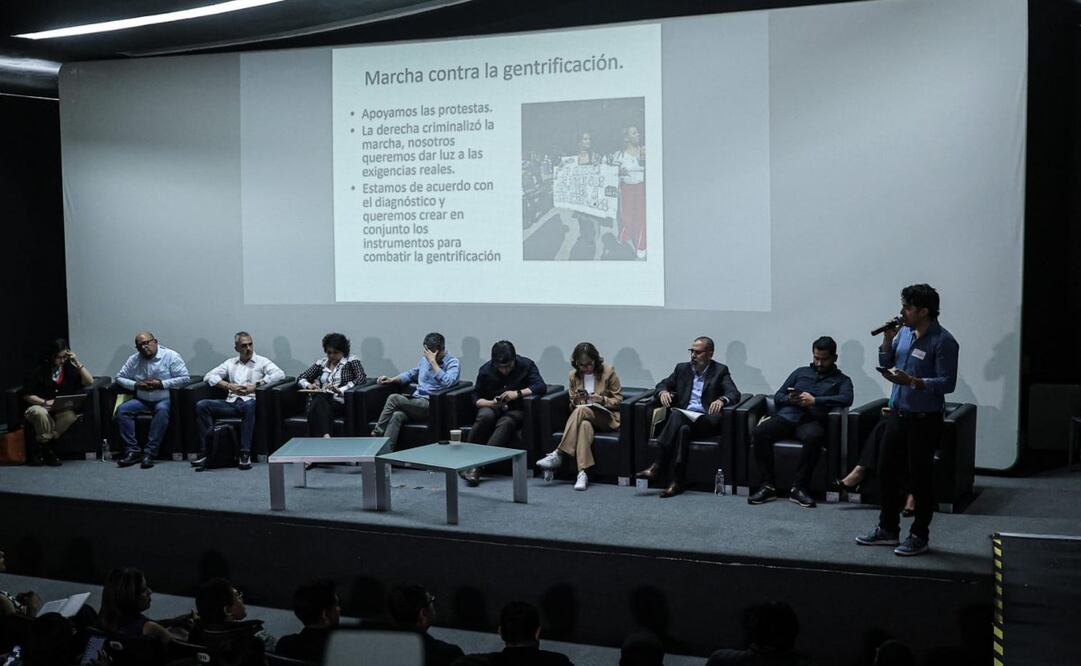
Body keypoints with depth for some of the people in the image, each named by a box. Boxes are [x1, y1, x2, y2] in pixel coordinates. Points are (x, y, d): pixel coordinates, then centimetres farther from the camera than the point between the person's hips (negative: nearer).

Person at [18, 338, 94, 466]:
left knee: (70, 416, -34)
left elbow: (89, 381, 1)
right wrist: (45, 402, -16)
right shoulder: (39, 371, 1)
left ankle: (39, 444, -20)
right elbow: (27, 395, -2)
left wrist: (77, 362, -4)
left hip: (61, 411, 2)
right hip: (39, 407, -2)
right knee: (40, 412, -39)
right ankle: (46, 449, -19)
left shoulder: (70, 369, 11)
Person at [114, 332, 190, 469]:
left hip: (164, 399, -5)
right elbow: (120, 377, 11)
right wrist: (135, 385, -7)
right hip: (142, 400, 5)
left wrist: (161, 384, -18)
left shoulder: (171, 356, -5)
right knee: (122, 410, -20)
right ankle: (132, 451, -22)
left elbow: (184, 378, -11)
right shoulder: (134, 359, 9)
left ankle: (149, 453, -36)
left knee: (162, 410, -37)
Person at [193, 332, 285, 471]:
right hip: (231, 402, 4)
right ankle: (204, 451, -26)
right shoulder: (230, 363, 24)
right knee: (201, 405, -20)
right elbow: (208, 376, 15)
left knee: (249, 405, -41)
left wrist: (255, 385, -12)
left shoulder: (262, 361, 13)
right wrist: (230, 386, -2)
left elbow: (280, 374, -4)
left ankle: (245, 453, -38)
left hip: (250, 401, -3)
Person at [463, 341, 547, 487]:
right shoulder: (486, 370, -4)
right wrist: (491, 403, -20)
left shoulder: (526, 365, -7)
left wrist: (518, 393, -28)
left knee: (506, 423, -36)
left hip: (515, 410, -1)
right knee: (485, 416, -36)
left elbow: (541, 386, -16)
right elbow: (476, 398, 1)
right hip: (492, 407, 1)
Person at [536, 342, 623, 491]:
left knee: (582, 410, -35)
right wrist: (575, 401, -8)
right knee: (585, 425, -37)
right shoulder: (573, 376, 11)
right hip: (584, 417, 2)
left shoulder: (608, 372, 1)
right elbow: (572, 406, 16)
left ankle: (558, 455, -36)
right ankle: (583, 473, -48)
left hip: (607, 417, -2)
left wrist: (601, 399, -17)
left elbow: (618, 400, 2)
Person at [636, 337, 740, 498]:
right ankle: (677, 482, -39)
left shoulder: (720, 371, 8)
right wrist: (663, 392, -5)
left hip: (707, 420, -3)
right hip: (683, 418, 3)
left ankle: (658, 466, -35)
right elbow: (663, 384, 21)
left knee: (677, 415, -34)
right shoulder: (682, 368, 20)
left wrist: (721, 399, -28)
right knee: (683, 429, -34)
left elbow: (734, 394, -4)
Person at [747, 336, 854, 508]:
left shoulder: (841, 380, 18)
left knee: (813, 437, -40)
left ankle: (798, 487, -30)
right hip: (787, 417, 3)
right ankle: (768, 485, -24)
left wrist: (814, 401, -12)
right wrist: (789, 399, 0)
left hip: (811, 421, -3)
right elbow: (778, 396, 24)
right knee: (760, 432, -28)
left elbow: (846, 399, -4)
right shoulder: (801, 372, 28)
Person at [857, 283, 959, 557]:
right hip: (898, 413, 7)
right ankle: (888, 529, 26)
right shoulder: (904, 332, 6)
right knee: (887, 472, 13)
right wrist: (887, 340, -2)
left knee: (920, 477, 2)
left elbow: (948, 383, -19)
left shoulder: (943, 341, -16)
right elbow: (885, 364, 15)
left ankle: (919, 536, 14)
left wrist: (912, 381, -28)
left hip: (924, 419, -7)